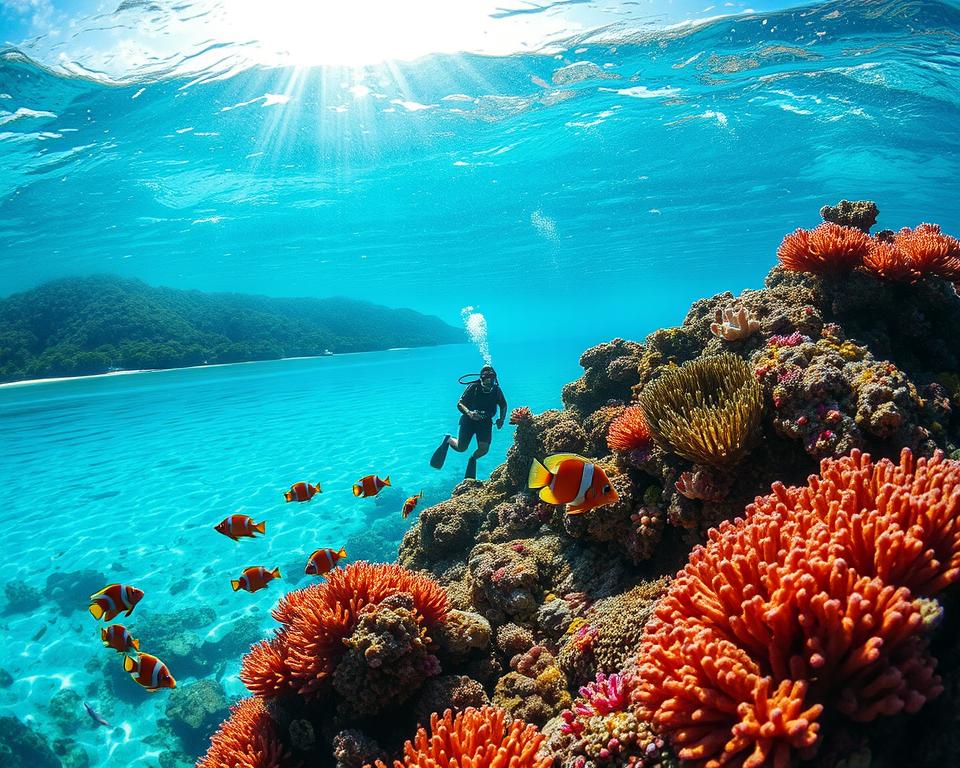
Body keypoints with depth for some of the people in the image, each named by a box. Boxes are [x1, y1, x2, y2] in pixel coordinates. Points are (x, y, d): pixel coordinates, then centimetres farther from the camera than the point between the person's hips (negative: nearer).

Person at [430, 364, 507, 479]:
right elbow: (459, 404, -18)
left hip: (485, 422, 2)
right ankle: (448, 440, 30)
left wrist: (501, 419, -5)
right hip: (469, 419, -2)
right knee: (461, 448, -5)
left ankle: (472, 459, 25)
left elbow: (504, 406, 11)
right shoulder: (473, 387, -17)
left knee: (484, 449, -11)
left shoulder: (497, 390, -7)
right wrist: (469, 413, -36)